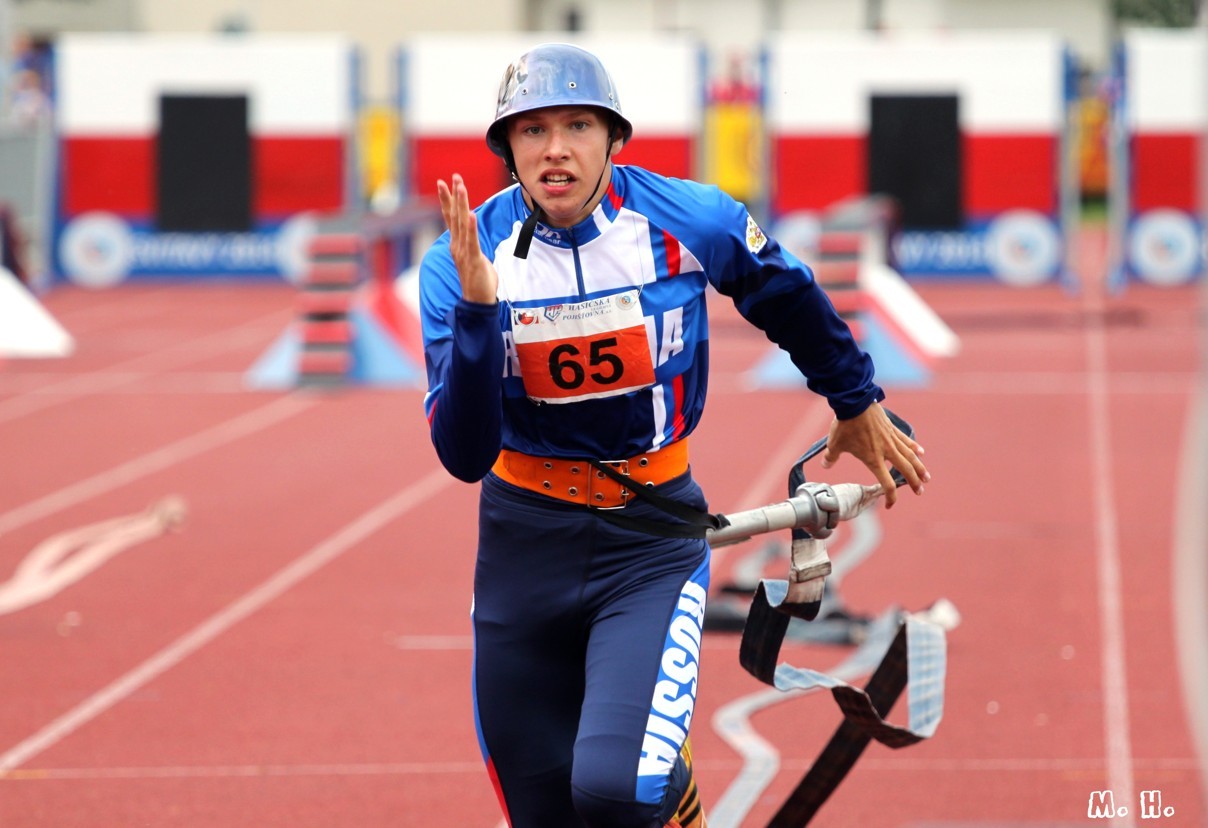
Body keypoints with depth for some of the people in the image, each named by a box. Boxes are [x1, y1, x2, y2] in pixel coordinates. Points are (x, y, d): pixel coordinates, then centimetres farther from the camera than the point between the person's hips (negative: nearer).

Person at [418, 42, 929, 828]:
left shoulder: (691, 223, -11)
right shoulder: (460, 262, -11)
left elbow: (789, 298, 11)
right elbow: (464, 456, -18)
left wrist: (857, 405, 26)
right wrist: (476, 311, -31)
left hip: (651, 542, -2)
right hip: (524, 551, 2)